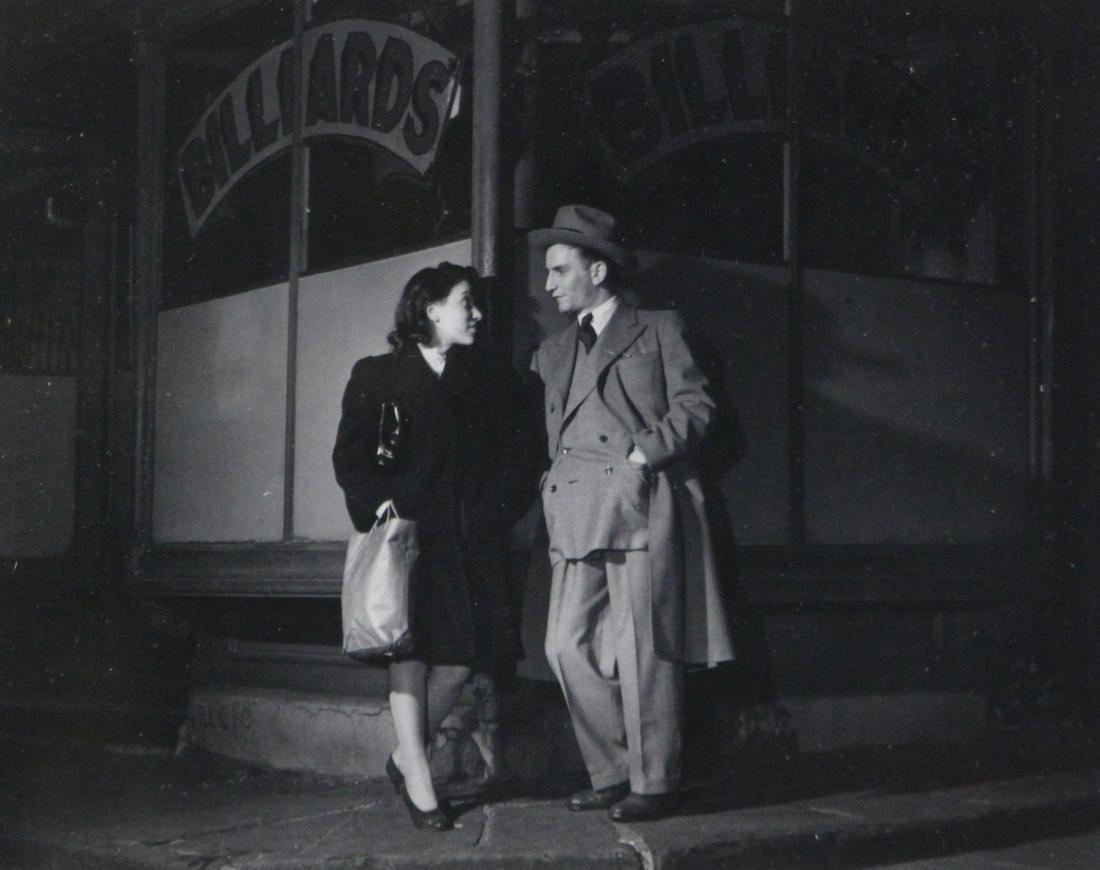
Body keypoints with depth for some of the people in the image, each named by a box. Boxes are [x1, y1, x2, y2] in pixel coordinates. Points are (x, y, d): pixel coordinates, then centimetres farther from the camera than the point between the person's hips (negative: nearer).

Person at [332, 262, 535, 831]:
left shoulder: (491, 380, 15)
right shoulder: (376, 377, 6)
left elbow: (517, 458, 9)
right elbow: (350, 458, 0)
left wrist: (492, 516, -4)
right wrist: (380, 514, -12)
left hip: (472, 543, 3)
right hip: (408, 538, -3)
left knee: (461, 657, -1)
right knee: (410, 652, -5)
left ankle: (406, 756, 19)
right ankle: (419, 784, -1)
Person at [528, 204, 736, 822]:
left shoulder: (659, 330, 10)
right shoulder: (553, 353, 24)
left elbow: (696, 406, 2)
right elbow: (542, 432, 23)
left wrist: (644, 453, -10)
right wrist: (553, 480, 5)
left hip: (642, 505, -5)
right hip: (577, 514, 5)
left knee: (643, 650, -7)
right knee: (569, 645, -2)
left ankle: (655, 783, 2)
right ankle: (613, 775, 9)